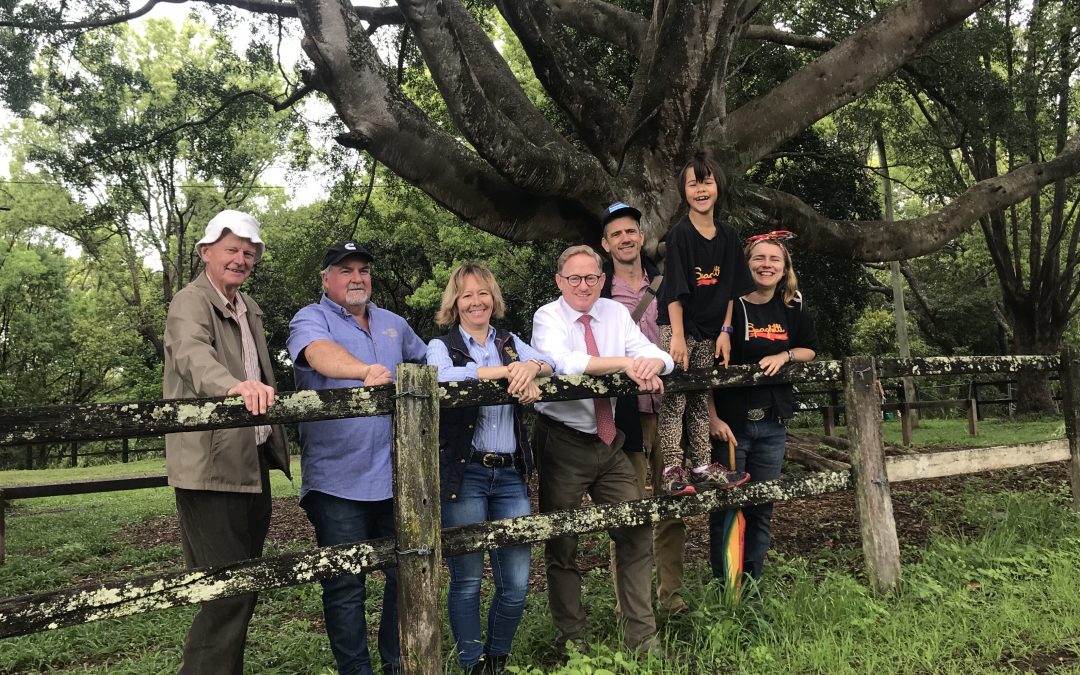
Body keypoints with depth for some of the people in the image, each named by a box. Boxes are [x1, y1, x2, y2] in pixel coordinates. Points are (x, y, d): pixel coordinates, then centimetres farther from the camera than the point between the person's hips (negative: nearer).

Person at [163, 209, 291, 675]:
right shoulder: (190, 302, -11)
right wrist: (236, 386, -52)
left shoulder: (248, 307, 16)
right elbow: (193, 355, -33)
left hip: (253, 463, 9)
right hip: (211, 468, -9)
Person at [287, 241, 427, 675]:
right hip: (338, 481, -5)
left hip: (396, 476, 5)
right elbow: (320, 353, -27)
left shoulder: (393, 324, 16)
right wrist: (366, 370, -45)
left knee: (407, 576, 13)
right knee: (346, 588, 2)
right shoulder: (311, 320, -3)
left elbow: (429, 363, 31)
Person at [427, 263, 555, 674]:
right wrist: (506, 370, -24)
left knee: (516, 582, 5)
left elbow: (552, 364, -2)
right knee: (467, 578, 4)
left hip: (511, 473, 3)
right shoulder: (442, 346, 4)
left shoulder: (511, 343, 14)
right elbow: (442, 376, -20)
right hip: (463, 474, -3)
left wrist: (531, 367, -24)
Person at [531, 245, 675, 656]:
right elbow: (563, 362, -29)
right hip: (563, 444, -4)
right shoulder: (547, 317, -8)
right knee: (562, 545, 7)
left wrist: (651, 364, -28)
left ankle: (642, 638, 20)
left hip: (609, 442, 4)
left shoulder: (616, 313, 6)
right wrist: (625, 363, -36)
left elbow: (656, 355, -4)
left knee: (637, 534, 5)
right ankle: (571, 641, 24)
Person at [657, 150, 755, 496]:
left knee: (701, 400, 12)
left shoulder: (728, 235, 3)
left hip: (709, 330, 5)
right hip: (677, 326, -5)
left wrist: (725, 330, 1)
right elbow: (674, 290, -16)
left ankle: (703, 467, 17)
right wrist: (678, 336, -20)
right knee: (674, 399, -6)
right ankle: (673, 470, -2)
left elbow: (730, 289, 7)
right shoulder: (680, 234, -12)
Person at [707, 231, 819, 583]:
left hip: (773, 424, 5)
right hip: (729, 422, -4)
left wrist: (785, 356, -5)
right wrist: (712, 418, -16)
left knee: (762, 507, 12)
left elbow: (810, 349, 18)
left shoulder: (793, 309, 6)